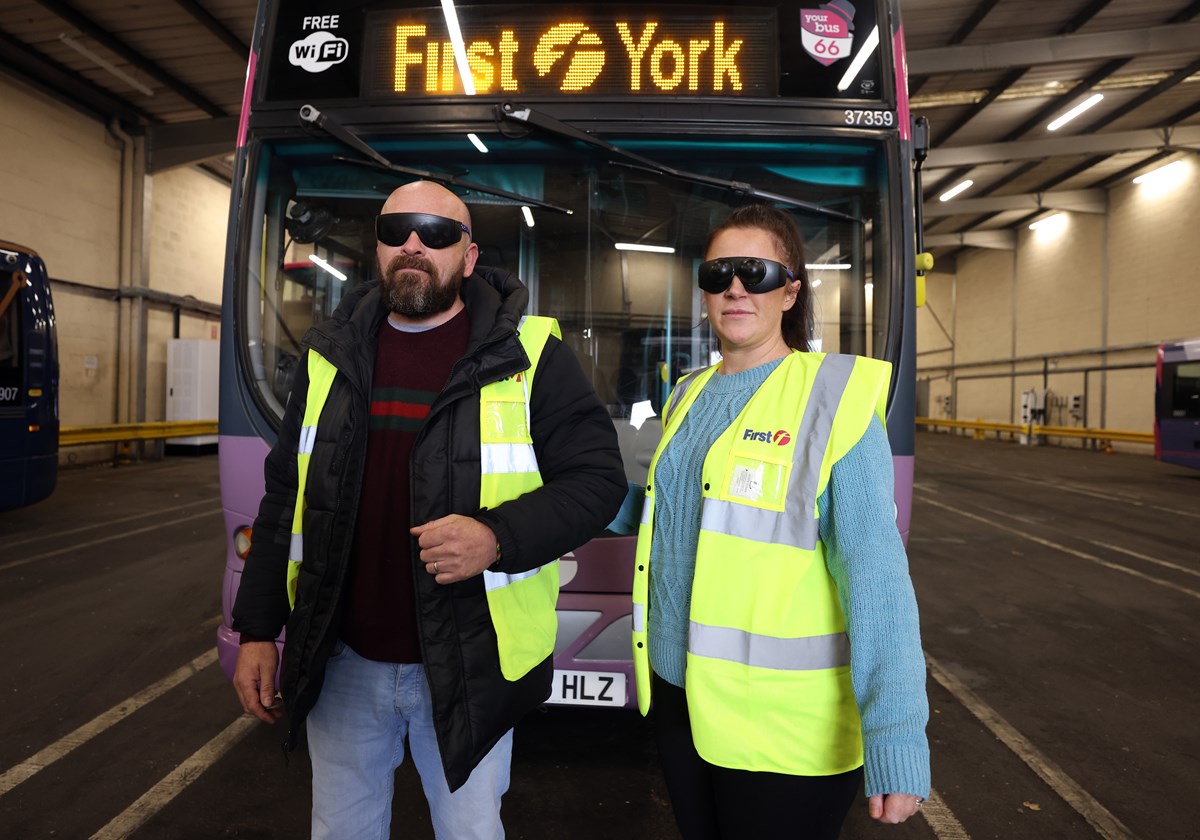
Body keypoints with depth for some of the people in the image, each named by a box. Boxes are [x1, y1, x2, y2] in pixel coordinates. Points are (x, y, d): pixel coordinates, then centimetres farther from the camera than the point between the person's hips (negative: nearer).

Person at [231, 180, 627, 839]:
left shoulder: (529, 355, -9)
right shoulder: (330, 356, 4)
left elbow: (598, 478, -9)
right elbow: (284, 499, 9)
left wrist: (498, 537, -25)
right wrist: (257, 630, 7)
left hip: (466, 669, -3)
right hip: (341, 663, 4)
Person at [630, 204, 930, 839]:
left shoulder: (832, 398, -13)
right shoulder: (689, 397, 7)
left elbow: (874, 573, -19)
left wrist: (896, 739, -23)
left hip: (783, 726, -6)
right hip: (676, 695, 6)